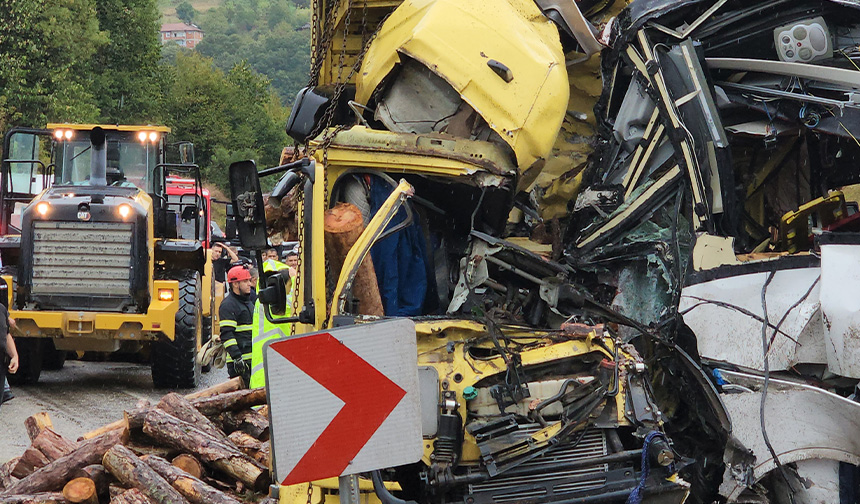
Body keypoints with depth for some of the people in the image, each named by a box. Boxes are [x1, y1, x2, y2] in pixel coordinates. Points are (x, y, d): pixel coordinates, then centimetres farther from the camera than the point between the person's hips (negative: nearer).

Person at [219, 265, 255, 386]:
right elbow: (226, 334, -17)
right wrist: (237, 357, -24)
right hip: (240, 360, -9)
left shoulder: (249, 302, 21)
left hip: (254, 358, 9)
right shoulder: (228, 305, -9)